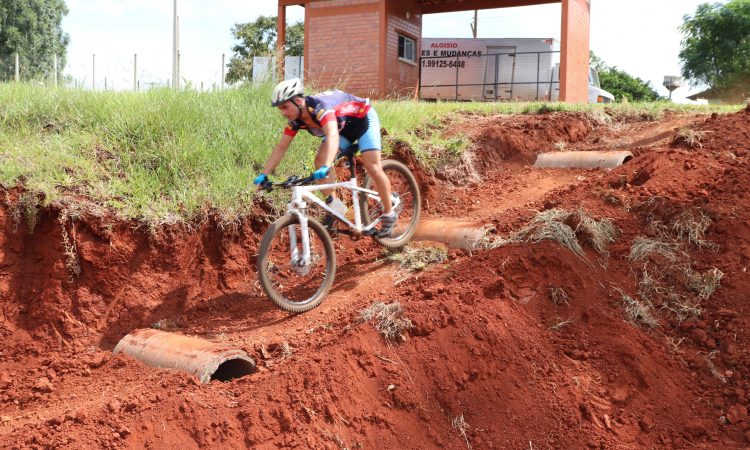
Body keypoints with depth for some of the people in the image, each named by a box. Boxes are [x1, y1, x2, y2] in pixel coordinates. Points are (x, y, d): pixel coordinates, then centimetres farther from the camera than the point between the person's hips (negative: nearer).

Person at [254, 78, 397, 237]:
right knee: (320, 161, -14)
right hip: (343, 127, 7)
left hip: (363, 118, -7)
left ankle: (389, 214, -1)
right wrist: (263, 175, -19)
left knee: (372, 167, -16)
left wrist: (326, 167, -70)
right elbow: (281, 147, -11)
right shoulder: (296, 120, -16)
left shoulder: (320, 107, -39)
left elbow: (332, 136, -55)